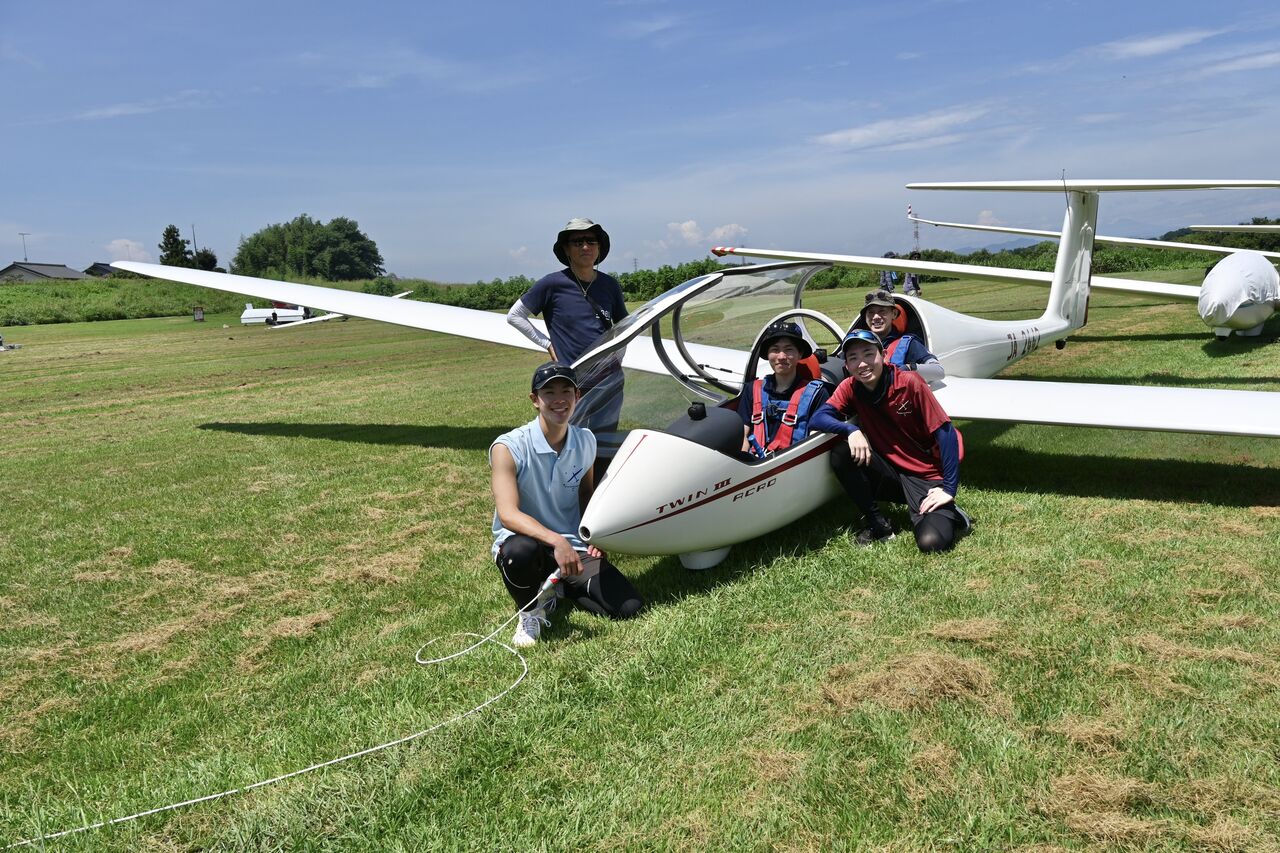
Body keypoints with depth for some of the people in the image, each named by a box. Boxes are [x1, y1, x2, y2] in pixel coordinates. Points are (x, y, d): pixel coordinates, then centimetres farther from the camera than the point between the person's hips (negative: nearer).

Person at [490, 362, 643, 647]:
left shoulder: (585, 441, -1)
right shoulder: (509, 447, -17)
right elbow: (508, 514, -28)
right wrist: (556, 541, -43)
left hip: (573, 546, 4)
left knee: (629, 607, -13)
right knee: (521, 551, -42)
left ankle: (559, 586, 13)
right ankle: (531, 612, -7)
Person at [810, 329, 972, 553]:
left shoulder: (909, 382, -17)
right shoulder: (850, 388, -4)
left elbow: (945, 432, -16)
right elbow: (818, 417, -12)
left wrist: (949, 489, -19)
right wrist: (851, 430, -30)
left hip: (926, 477, -4)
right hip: (890, 474, 4)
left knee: (931, 542, -27)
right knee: (841, 453, -22)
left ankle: (950, 516, 10)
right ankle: (878, 524, -5)